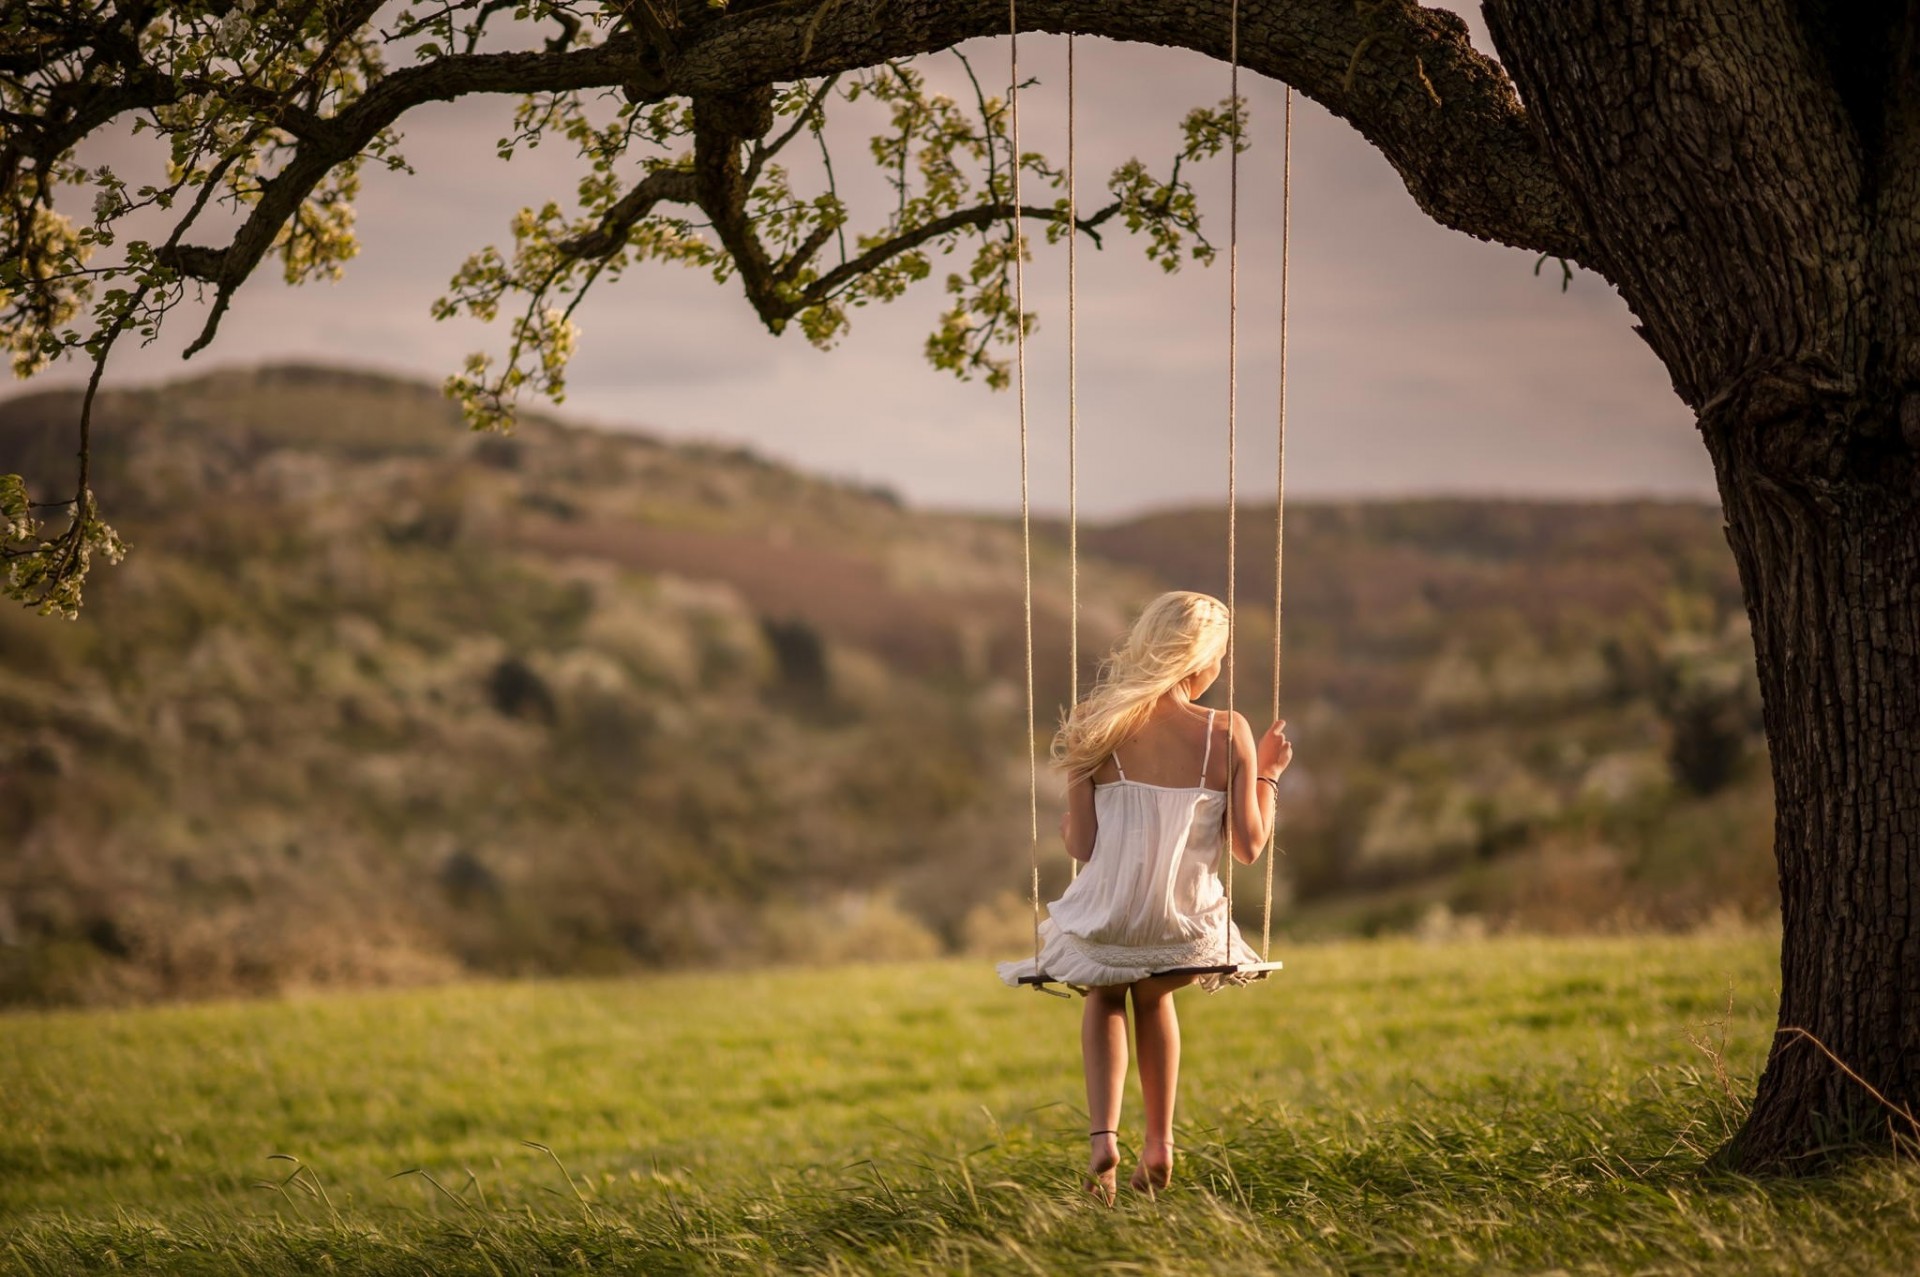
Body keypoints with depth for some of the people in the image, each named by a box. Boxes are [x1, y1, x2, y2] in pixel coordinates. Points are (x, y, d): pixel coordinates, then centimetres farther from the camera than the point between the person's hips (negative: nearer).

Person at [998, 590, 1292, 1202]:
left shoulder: (1098, 727, -7)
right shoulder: (1227, 734, -10)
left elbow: (1082, 846, -7)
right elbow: (1248, 846, -6)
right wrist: (1267, 774, 9)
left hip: (1107, 923, 0)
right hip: (1185, 930, 0)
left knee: (1105, 997, 34)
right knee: (1154, 996, 36)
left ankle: (1102, 1134, 12)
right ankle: (1159, 1144, 34)